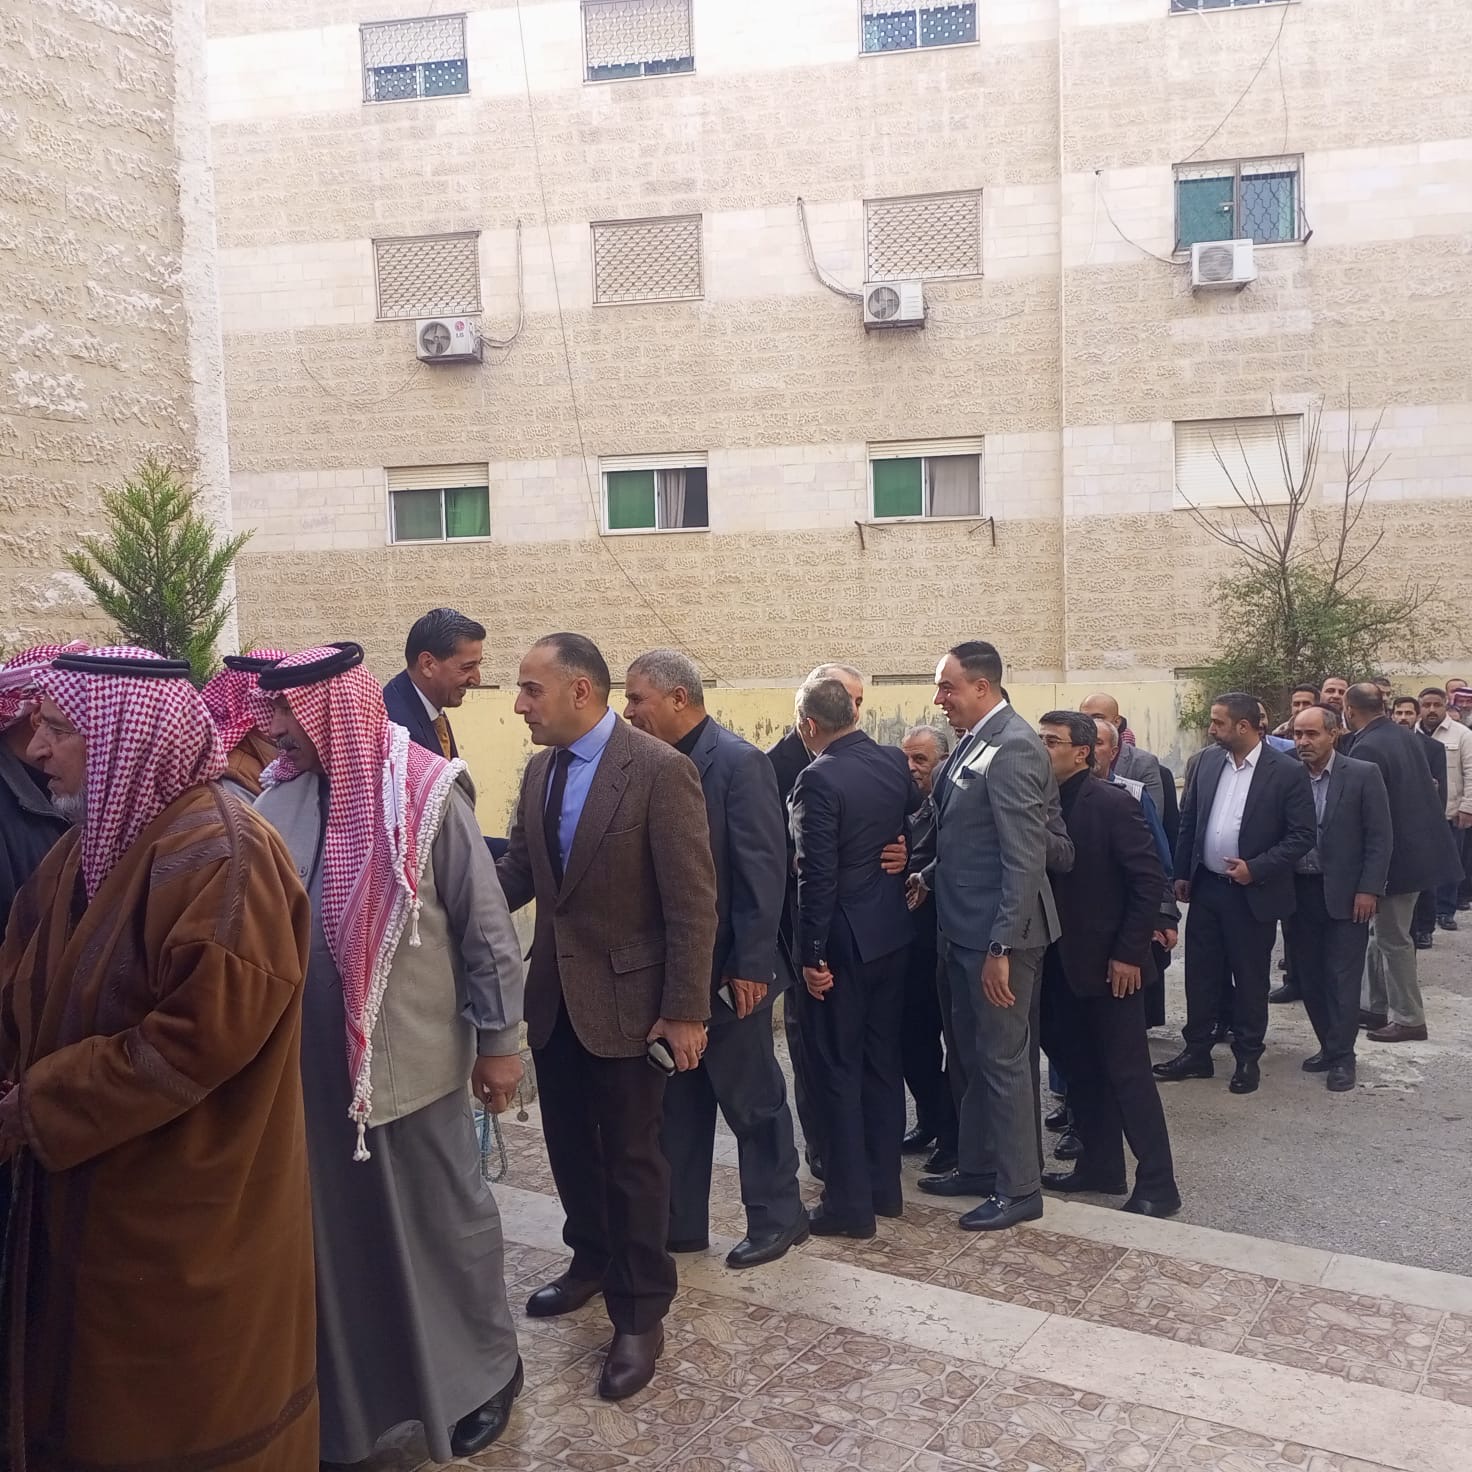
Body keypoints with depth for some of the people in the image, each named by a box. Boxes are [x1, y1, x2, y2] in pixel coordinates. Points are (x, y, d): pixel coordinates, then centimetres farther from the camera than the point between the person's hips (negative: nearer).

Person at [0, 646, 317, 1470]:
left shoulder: (221, 854, -24)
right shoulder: (88, 848, 7)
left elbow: (201, 1036, -28)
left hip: (189, 1216, -8)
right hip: (89, 1197, 9)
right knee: (92, 1403, 24)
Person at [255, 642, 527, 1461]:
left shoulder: (429, 796, -15)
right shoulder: (280, 797, 0)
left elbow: (486, 928, -10)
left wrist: (498, 1041, -7)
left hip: (410, 1056, -4)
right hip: (314, 1059, 5)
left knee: (443, 1218, 13)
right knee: (338, 1225, 17)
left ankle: (482, 1376, 34)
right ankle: (351, 1387, 38)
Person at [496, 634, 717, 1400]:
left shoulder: (660, 770, -18)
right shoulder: (539, 770, 4)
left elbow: (692, 900, -18)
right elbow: (517, 869, 8)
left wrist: (685, 1010, -17)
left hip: (626, 998, -7)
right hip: (553, 996, 7)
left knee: (631, 1157, 6)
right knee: (569, 1143, 20)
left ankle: (640, 1314, 23)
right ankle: (592, 1260, 42)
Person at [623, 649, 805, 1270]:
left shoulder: (739, 762, -15)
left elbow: (764, 872, -17)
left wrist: (751, 966, -18)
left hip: (726, 968, -7)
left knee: (752, 1098, 9)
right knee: (676, 1102, 16)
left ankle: (777, 1216, 27)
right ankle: (679, 1222, 29)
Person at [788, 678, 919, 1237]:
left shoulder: (818, 779, -19)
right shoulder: (895, 762, 1)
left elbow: (817, 876, -20)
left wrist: (812, 955, -13)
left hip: (842, 942, -7)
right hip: (892, 933, 7)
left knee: (836, 1070, 4)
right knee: (881, 1061, 17)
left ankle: (849, 1203, 12)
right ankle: (884, 1186, 28)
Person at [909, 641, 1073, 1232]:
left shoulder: (1014, 747, -19)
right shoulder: (974, 742, 9)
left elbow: (1026, 857, -23)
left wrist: (1002, 946, -23)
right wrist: (930, 875, 8)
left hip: (997, 934, -9)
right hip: (964, 929, 9)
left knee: (1004, 1059, 4)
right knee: (975, 1056, 19)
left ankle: (1020, 1189, 19)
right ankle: (978, 1166, 35)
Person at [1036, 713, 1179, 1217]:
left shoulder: (1113, 803, -14)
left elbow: (1150, 880, -15)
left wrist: (1129, 953, -16)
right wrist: (1044, 952, 4)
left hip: (1108, 962, -7)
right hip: (1062, 962, 7)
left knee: (1128, 1072, 1)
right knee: (1081, 1069, 15)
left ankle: (1157, 1185, 12)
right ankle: (1100, 1166, 30)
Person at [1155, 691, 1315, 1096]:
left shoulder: (1287, 771, -12)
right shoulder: (1207, 760, 2)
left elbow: (1302, 836, -11)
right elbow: (1188, 819, 9)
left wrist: (1256, 868, -18)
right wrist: (1181, 873, 8)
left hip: (1253, 893, -4)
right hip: (1205, 887, 4)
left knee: (1249, 979, 8)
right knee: (1200, 973, 11)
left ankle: (1248, 1059, 23)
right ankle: (1197, 1051, 23)